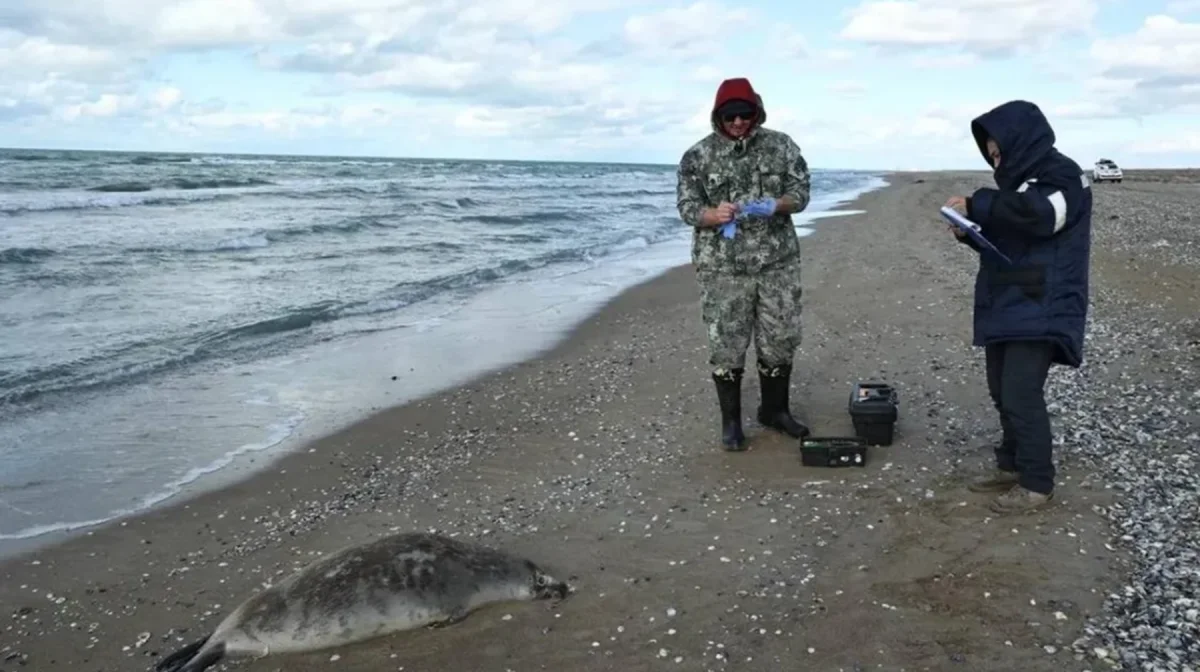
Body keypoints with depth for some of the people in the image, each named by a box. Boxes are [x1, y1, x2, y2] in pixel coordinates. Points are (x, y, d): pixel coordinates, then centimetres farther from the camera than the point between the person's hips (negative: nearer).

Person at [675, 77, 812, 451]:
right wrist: (714, 215, -26)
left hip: (778, 262, 2)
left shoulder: (781, 146, 4)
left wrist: (777, 205, -20)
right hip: (723, 267, -2)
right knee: (726, 344, 2)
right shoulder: (698, 156, -1)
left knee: (781, 339, 8)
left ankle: (774, 410, 27)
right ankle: (730, 421, 16)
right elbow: (687, 206, -3)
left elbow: (801, 191, 3)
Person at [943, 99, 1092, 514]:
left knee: (1022, 395, -11)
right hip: (1006, 305, 9)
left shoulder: (1063, 175, -10)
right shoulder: (1016, 178, 17)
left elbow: (1039, 214, -30)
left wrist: (978, 205, -23)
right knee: (1003, 391, 12)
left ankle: (1037, 483, -1)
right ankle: (1012, 467, 24)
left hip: (1040, 309, -9)